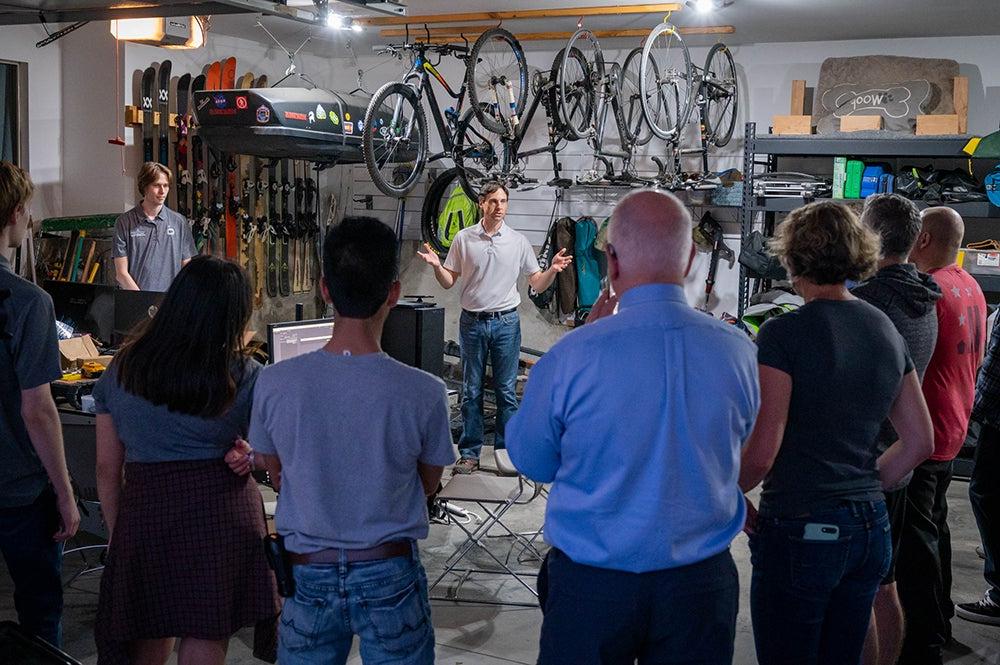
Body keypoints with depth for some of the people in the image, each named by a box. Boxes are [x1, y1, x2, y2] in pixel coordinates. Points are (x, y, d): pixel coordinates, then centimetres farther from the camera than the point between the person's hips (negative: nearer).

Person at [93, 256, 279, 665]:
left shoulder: (121, 370, 5)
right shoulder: (244, 376, -5)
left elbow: (107, 469, 8)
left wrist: (117, 534, 18)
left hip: (144, 515, 3)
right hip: (222, 519, -2)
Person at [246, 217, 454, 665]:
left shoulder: (274, 384, -14)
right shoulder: (423, 393, -18)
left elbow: (275, 472, 3)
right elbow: (428, 486, -1)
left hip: (308, 574, 2)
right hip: (388, 573, -1)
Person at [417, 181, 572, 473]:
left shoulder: (518, 241, 2)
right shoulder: (463, 239, 2)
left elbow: (538, 285, 5)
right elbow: (449, 282, 6)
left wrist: (553, 270, -14)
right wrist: (436, 266, -13)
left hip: (506, 321, 0)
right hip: (472, 322, 0)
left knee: (506, 391, 5)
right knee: (471, 392, 6)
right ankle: (469, 453, 13)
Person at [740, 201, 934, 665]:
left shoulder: (784, 334, -14)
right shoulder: (886, 331, 6)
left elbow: (762, 452, -19)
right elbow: (919, 442, 11)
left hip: (800, 534, -7)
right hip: (870, 531, 7)